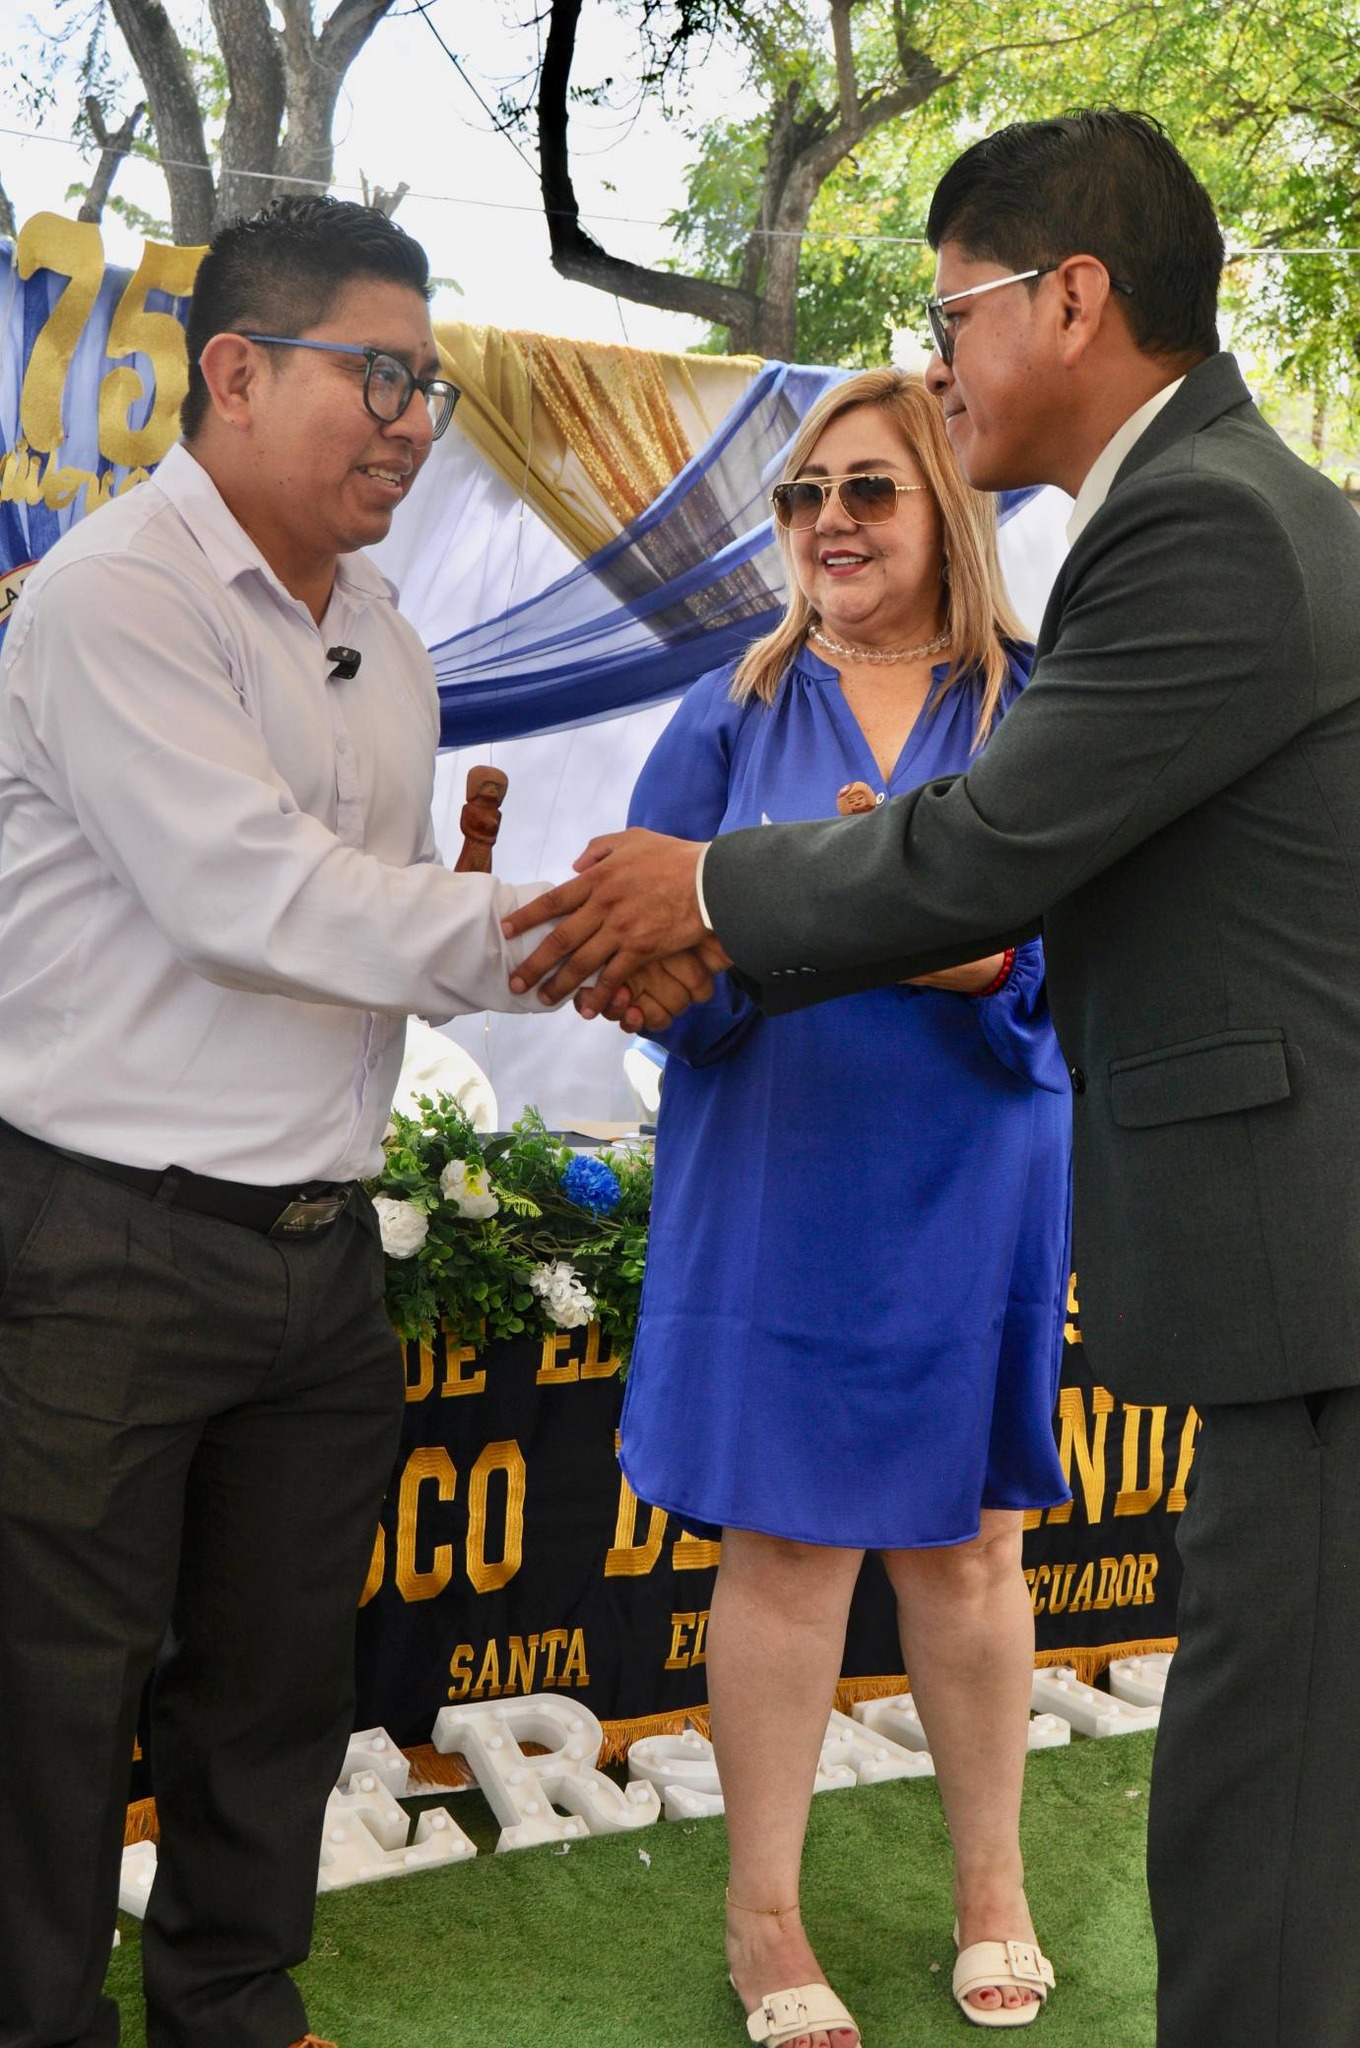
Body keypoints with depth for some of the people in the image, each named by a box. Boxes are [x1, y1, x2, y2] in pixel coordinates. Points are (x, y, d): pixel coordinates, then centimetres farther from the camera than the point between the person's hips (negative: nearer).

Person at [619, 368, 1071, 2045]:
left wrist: (980, 954, -26)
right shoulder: (732, 714, 4)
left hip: (970, 1190, 0)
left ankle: (991, 1880, 32)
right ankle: (763, 1912, 22)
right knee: (781, 1546, 5)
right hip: (773, 1184, 0)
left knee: (965, 1543, 11)